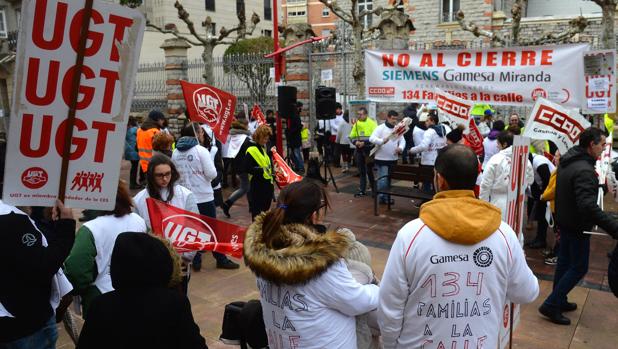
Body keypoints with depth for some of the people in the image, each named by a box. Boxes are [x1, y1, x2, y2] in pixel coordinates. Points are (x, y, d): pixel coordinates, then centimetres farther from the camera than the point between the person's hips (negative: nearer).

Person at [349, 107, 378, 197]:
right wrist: (355, 142, -8)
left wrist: (365, 142, -23)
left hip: (369, 150, -5)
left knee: (369, 170, -1)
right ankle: (362, 190, 19)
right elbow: (352, 136, 12)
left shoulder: (372, 123, -9)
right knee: (361, 171, 11)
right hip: (359, 150, 5)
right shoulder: (356, 123, 8)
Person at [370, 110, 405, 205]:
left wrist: (400, 147, -13)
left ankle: (387, 196, 25)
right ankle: (382, 197, 6)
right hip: (382, 158, -6)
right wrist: (382, 141, -35)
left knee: (389, 179, 14)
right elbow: (372, 139, -18)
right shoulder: (380, 128, -8)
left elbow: (402, 140, 9)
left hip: (393, 159, 6)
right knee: (383, 180, -6)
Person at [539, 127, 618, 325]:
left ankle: (559, 301, 32)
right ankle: (551, 305, 4)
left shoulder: (567, 162, 4)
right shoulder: (584, 170, -27)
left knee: (564, 263, 19)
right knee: (579, 268, 2)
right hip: (578, 227, -9)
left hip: (564, 221, 9)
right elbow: (589, 206, -36)